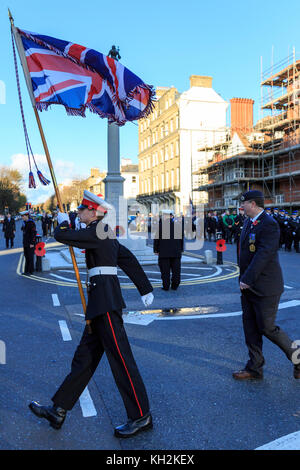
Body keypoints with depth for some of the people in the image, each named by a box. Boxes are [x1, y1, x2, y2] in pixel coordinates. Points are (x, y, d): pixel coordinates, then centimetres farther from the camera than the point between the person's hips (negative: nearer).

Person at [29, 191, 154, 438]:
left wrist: (63, 221, 9)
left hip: (105, 299, -10)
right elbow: (129, 260, 18)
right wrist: (146, 289, 22)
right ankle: (59, 410, 26)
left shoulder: (96, 232, -12)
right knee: (85, 356, 14)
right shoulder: (106, 233, 17)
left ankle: (142, 416, 10)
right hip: (103, 300, 10)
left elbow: (61, 236, -15)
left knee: (120, 357, -3)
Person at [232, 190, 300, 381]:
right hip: (249, 286, 9)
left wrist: (247, 279, -23)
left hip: (265, 287, -9)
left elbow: (263, 255, -24)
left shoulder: (269, 224, -18)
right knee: (250, 327, 12)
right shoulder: (249, 222, 11)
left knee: (267, 328, -1)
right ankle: (255, 368, 24)